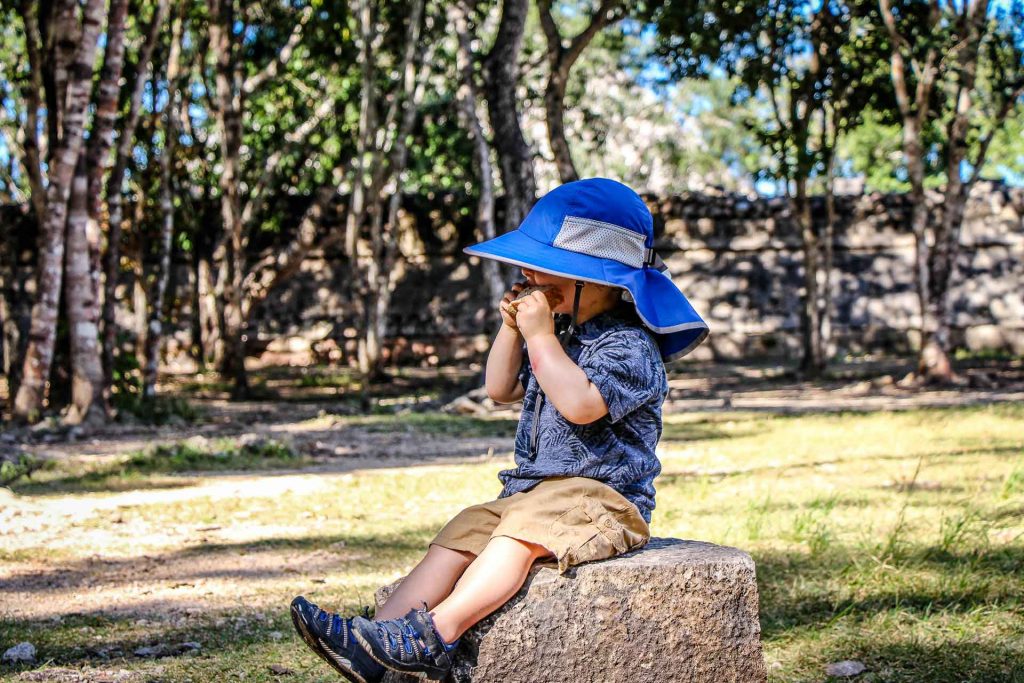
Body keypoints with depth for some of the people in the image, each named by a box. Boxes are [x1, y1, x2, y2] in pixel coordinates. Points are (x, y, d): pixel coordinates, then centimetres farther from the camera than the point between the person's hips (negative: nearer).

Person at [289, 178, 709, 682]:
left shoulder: (628, 344, -11)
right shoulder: (560, 330, 19)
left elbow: (580, 403, -27)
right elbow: (500, 390, 21)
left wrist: (540, 337, -21)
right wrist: (511, 329, 6)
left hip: (604, 495, -8)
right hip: (533, 490, 8)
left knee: (520, 529, -34)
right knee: (461, 534, -12)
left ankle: (436, 633, -49)